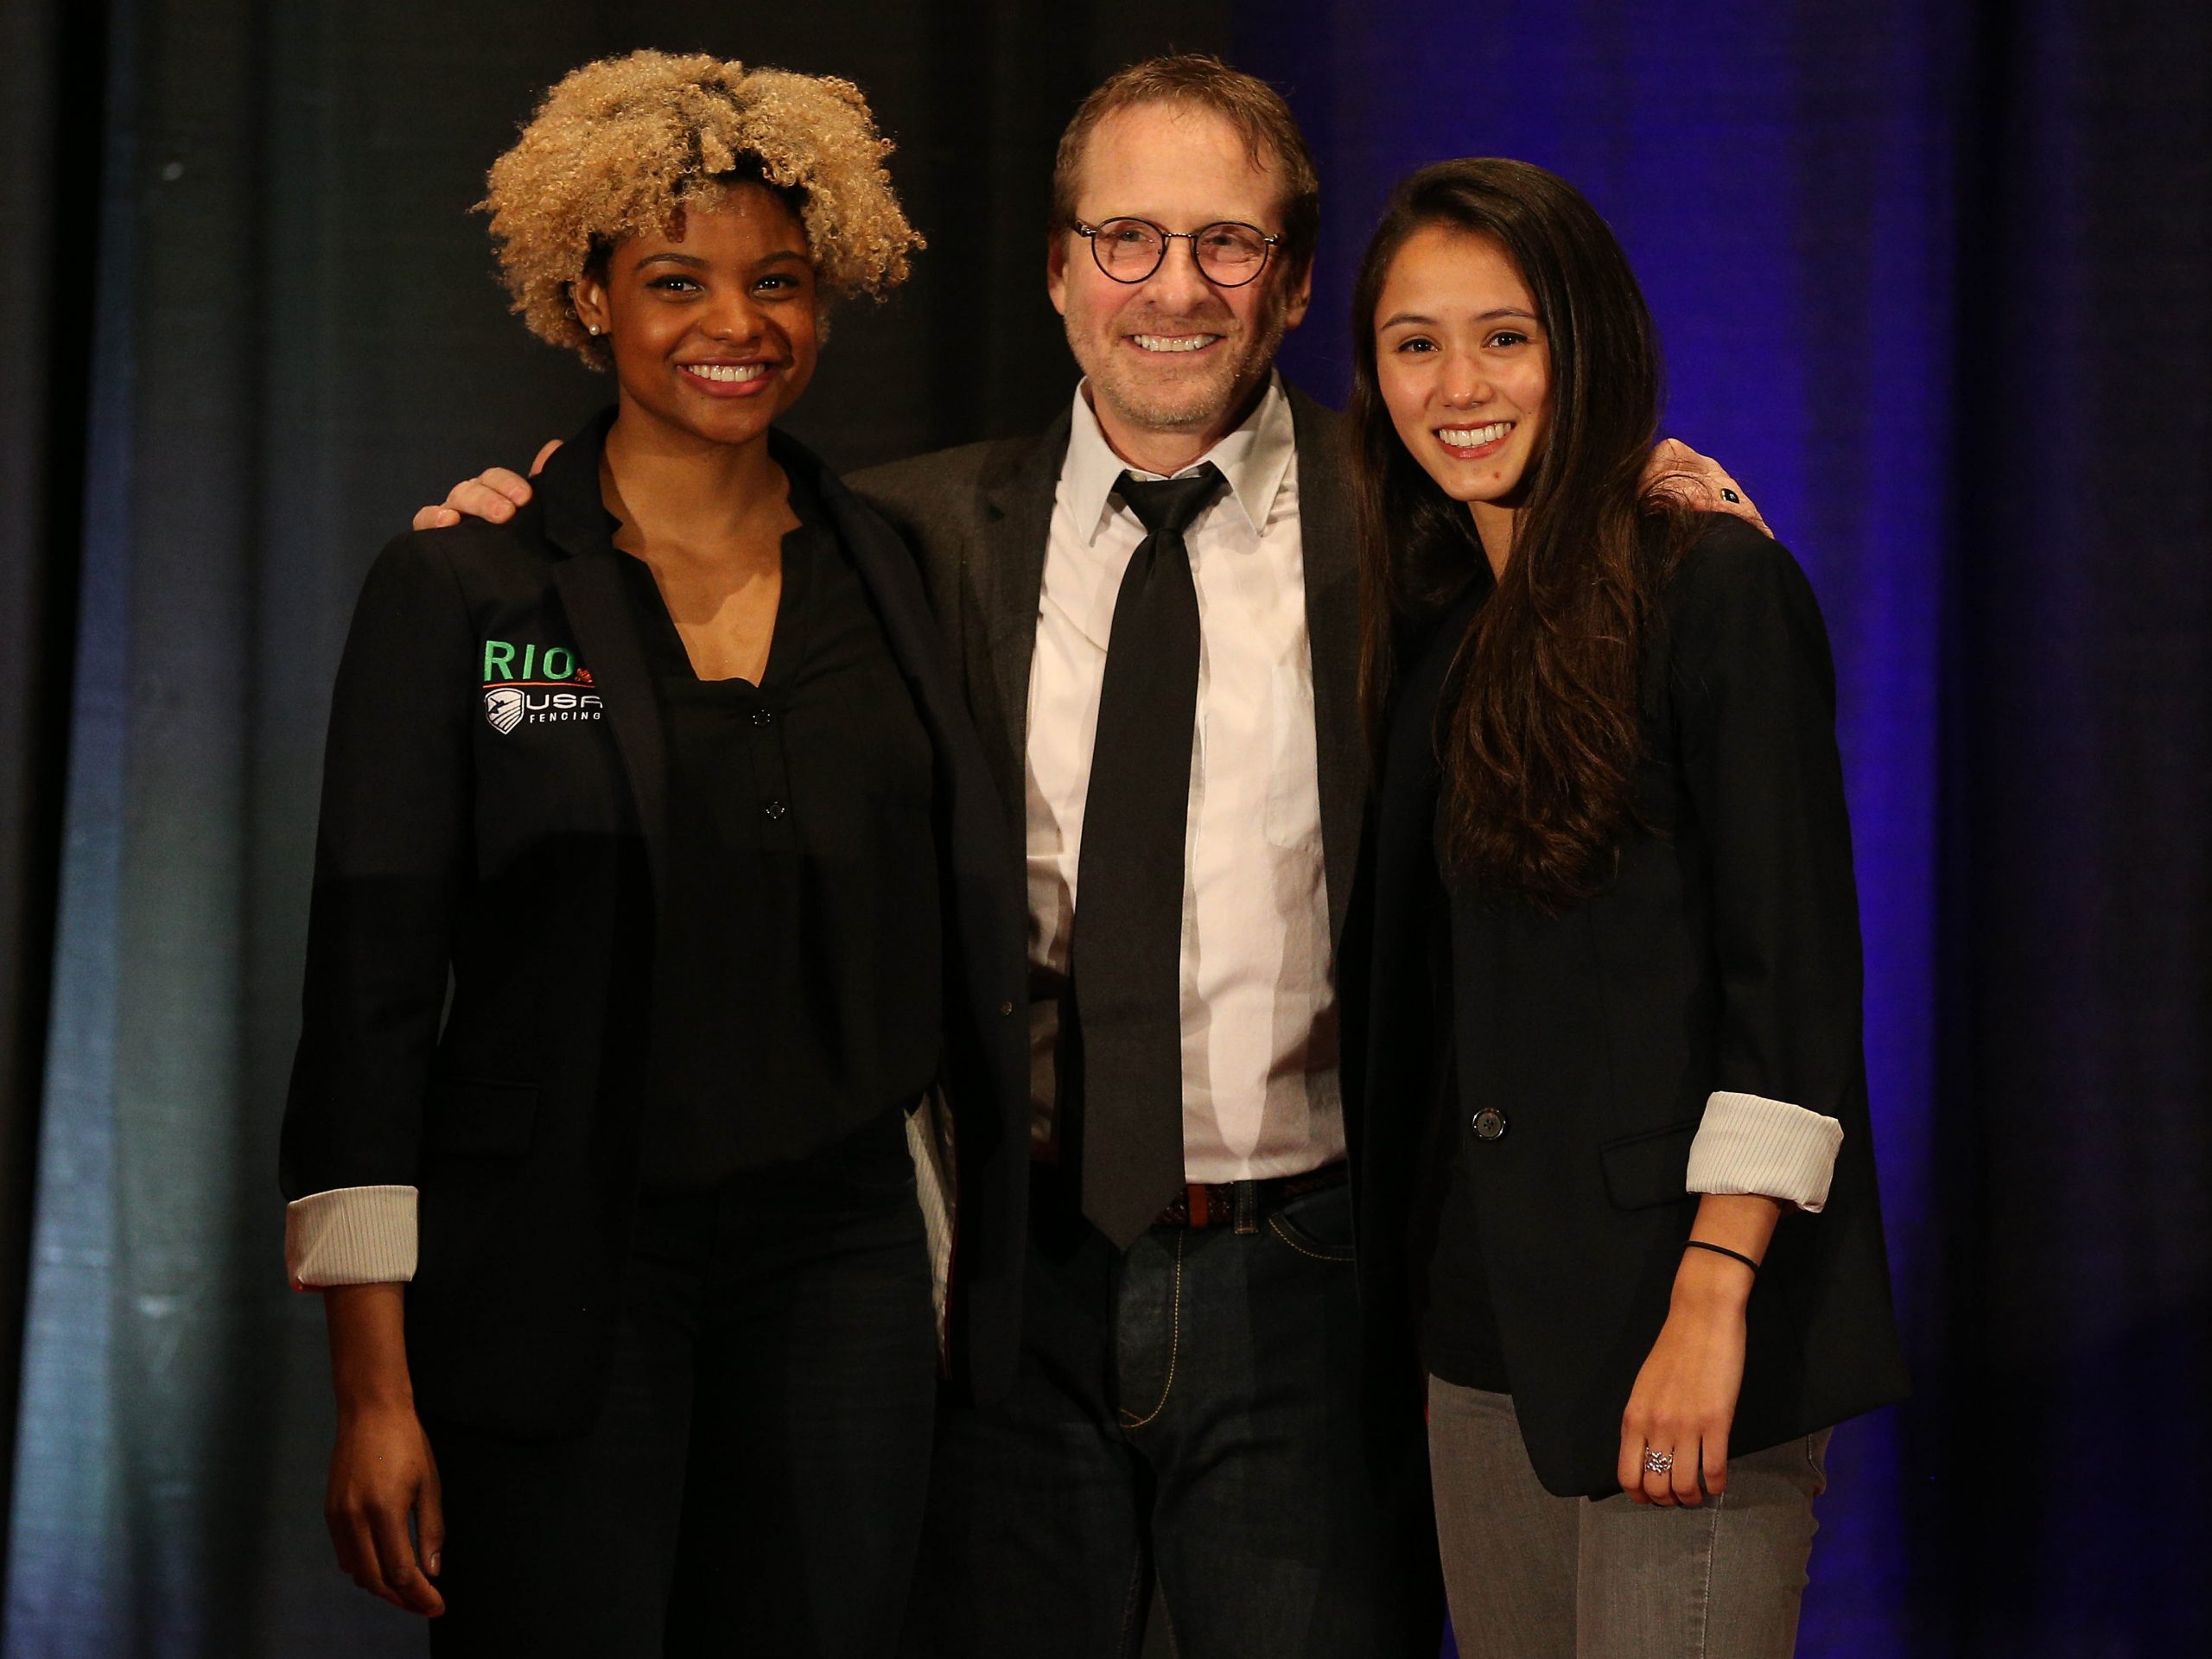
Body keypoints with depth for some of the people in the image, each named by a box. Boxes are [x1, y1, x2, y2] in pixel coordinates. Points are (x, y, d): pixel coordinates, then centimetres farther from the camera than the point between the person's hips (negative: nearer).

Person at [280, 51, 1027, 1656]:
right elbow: (371, 985, -4)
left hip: (839, 1266, 3)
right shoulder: (462, 588, -3)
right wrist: (374, 1385, -10)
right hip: (554, 1272, -3)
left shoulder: (897, 576, 7)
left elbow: (965, 939, 12)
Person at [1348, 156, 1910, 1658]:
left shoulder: (1718, 588, -8)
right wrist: (1414, 1281, 8)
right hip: (1487, 1317, 7)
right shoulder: (1436, 627, 13)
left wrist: (1713, 1306, -19)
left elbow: (1794, 977, -13)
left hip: (1668, 1307, -6)